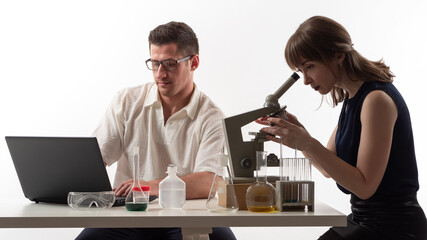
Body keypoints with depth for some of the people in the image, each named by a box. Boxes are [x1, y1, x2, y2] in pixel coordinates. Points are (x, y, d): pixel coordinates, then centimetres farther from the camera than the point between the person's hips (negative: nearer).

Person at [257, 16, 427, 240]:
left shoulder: (377, 99, -19)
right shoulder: (351, 99, 10)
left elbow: (364, 186, -21)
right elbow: (329, 168, 14)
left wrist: (308, 144, -25)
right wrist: (297, 132, -2)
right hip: (361, 219, 9)